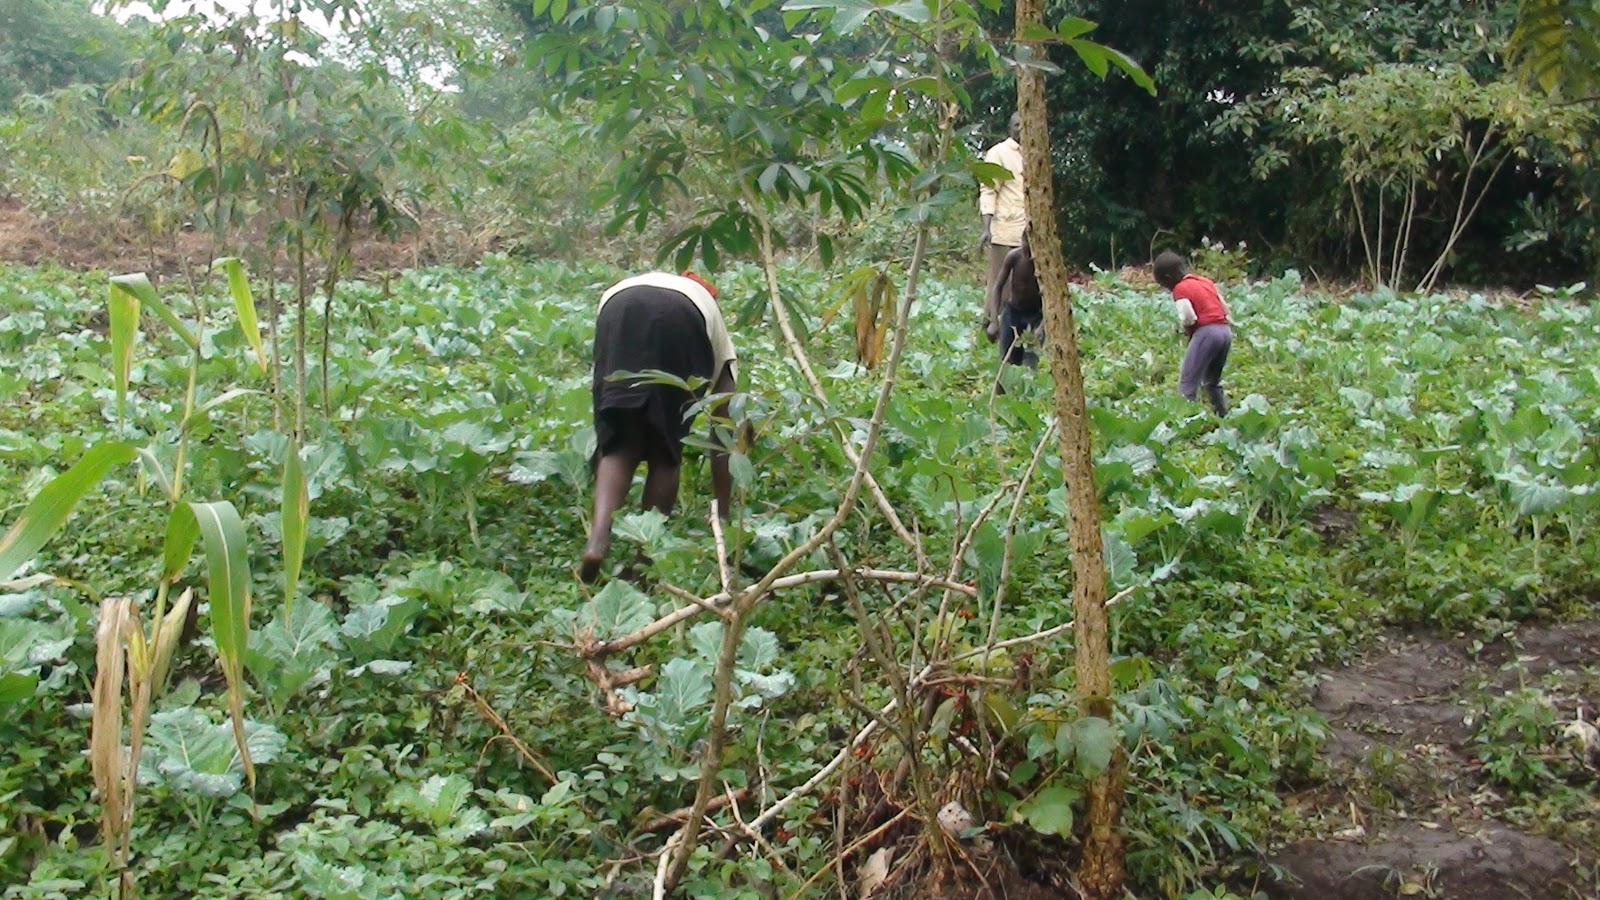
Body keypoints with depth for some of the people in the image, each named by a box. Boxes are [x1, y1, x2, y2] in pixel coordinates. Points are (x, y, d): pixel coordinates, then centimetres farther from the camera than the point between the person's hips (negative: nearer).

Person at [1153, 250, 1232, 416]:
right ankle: (1224, 417, 20)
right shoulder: (1206, 281, 19)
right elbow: (1225, 307, 18)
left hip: (1206, 332, -8)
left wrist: (1182, 328, 4)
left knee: (1187, 381, -5)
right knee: (1213, 381, 21)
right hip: (1226, 330, 8)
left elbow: (1188, 317, -15)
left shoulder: (1180, 288, -4)